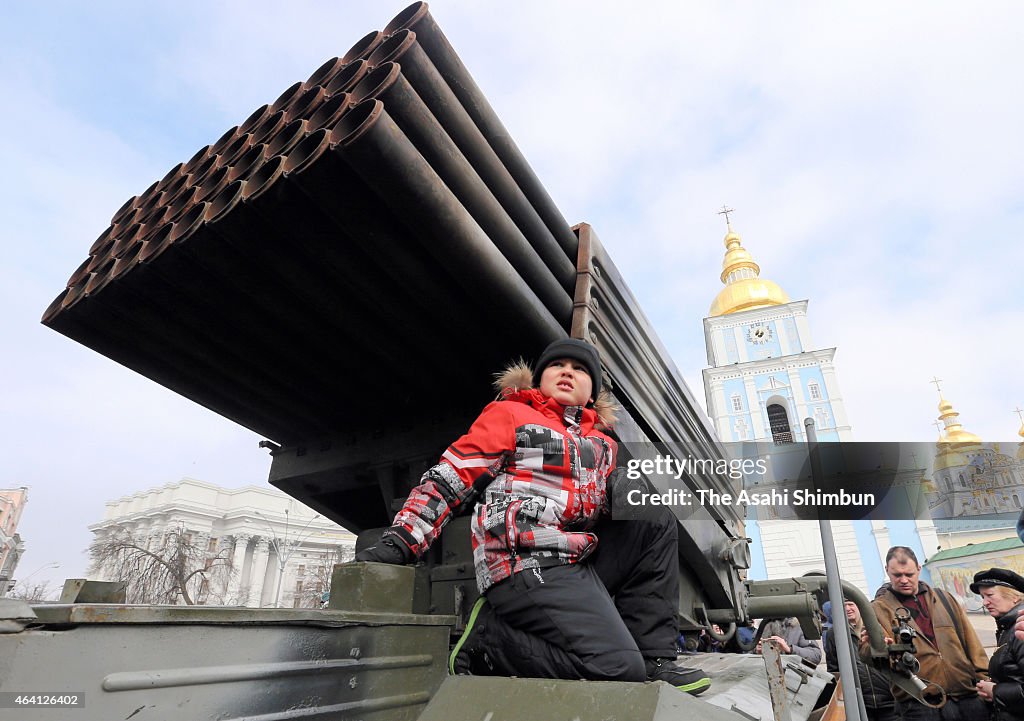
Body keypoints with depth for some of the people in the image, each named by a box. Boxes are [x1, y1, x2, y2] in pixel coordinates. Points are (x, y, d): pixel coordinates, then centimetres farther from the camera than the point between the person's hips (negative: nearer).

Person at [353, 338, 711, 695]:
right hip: (528, 565, -7)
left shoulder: (602, 443, 23)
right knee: (617, 667, -21)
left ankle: (651, 657, 2)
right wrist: (397, 545, -12)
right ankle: (487, 639, -4)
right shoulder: (510, 415, 5)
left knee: (657, 520, 3)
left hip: (583, 562, 8)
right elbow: (446, 481, -3)